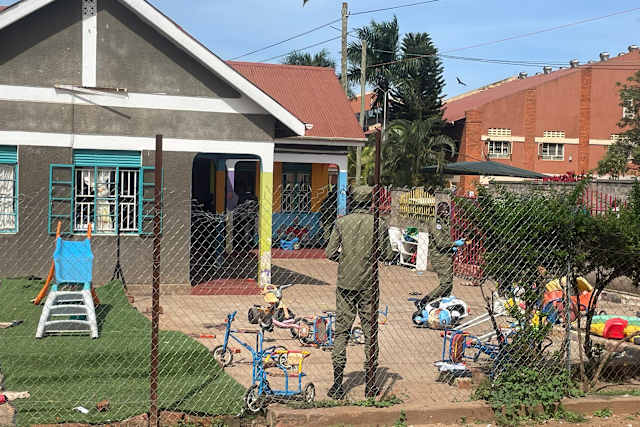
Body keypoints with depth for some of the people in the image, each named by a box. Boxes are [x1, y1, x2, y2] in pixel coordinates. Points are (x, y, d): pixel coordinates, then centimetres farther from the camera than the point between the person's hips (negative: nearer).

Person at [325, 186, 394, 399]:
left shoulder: (341, 223, -3)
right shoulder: (379, 224, -5)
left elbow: (330, 253, -4)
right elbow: (387, 254, -2)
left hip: (345, 283, 0)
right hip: (369, 284, 0)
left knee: (341, 331, 5)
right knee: (370, 331, 9)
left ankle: (338, 385, 3)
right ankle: (370, 385, 14)